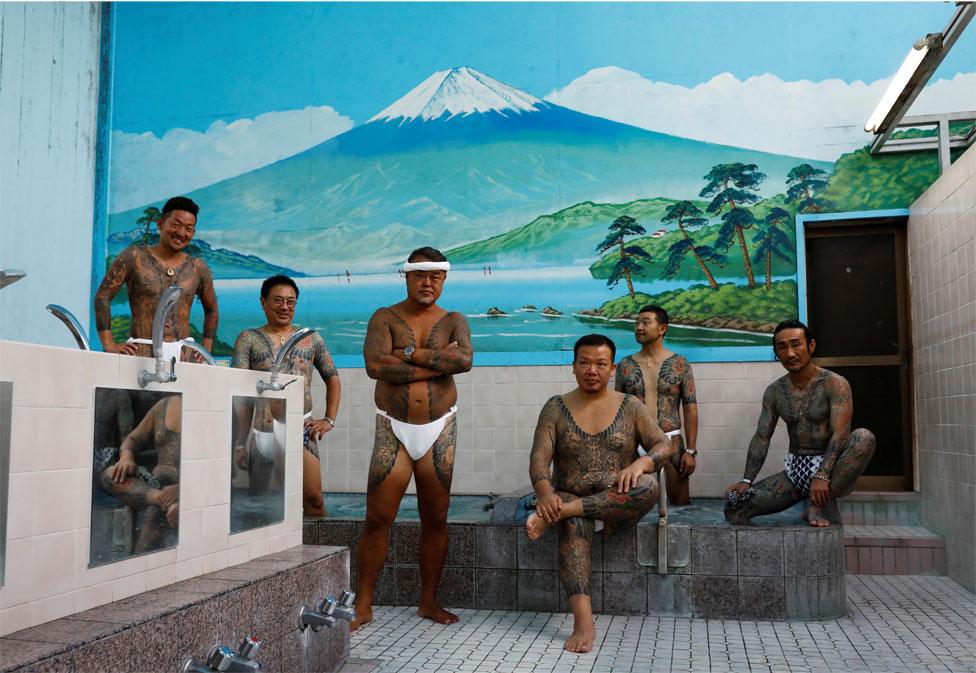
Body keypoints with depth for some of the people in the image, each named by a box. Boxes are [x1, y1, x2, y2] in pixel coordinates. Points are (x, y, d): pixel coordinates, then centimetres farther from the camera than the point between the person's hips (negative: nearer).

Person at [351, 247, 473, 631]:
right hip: (394, 430, -2)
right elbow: (375, 366, -17)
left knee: (436, 519, 7)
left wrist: (408, 354, -15)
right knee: (377, 519, -3)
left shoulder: (453, 321, 7)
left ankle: (429, 602, 21)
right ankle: (363, 606, 8)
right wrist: (438, 363, -15)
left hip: (439, 431, 2)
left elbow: (465, 359, -15)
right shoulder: (385, 318, 1)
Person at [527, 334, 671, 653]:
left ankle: (554, 515, -33)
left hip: (618, 503, 1)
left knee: (648, 487, -33)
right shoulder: (556, 408, 6)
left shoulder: (631, 406, 8)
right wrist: (545, 491, -27)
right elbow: (539, 457, -5)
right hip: (570, 497, -1)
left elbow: (664, 446, -1)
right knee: (573, 523, -37)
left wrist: (641, 463, -25)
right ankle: (583, 622, -46)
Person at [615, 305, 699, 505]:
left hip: (671, 442, -1)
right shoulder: (625, 366, 5)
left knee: (681, 502, 3)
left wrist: (691, 450, -6)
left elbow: (690, 409, 0)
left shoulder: (680, 364, 1)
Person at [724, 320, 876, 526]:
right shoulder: (774, 391, 6)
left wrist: (822, 476, -34)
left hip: (831, 469, -4)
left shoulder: (834, 384, -10)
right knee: (735, 506, -14)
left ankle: (819, 505, -22)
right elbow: (761, 437, 4)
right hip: (794, 470, 4)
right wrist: (746, 480, -9)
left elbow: (840, 434, -20)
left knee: (864, 438, -34)